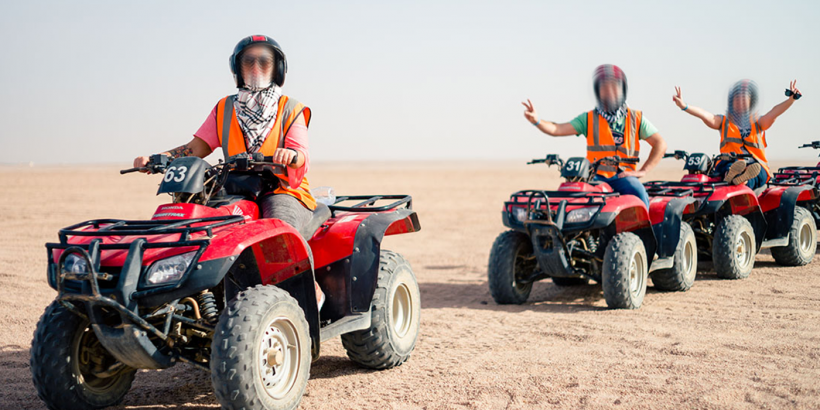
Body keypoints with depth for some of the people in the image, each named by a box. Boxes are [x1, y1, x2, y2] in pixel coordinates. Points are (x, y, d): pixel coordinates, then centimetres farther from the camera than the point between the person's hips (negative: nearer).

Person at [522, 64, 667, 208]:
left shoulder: (636, 119, 11)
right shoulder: (589, 119, 11)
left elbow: (660, 144, 8)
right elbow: (557, 129, 0)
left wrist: (643, 171, -4)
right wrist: (537, 121, -20)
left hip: (623, 176, 0)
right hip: (596, 177, 1)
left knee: (638, 193, -33)